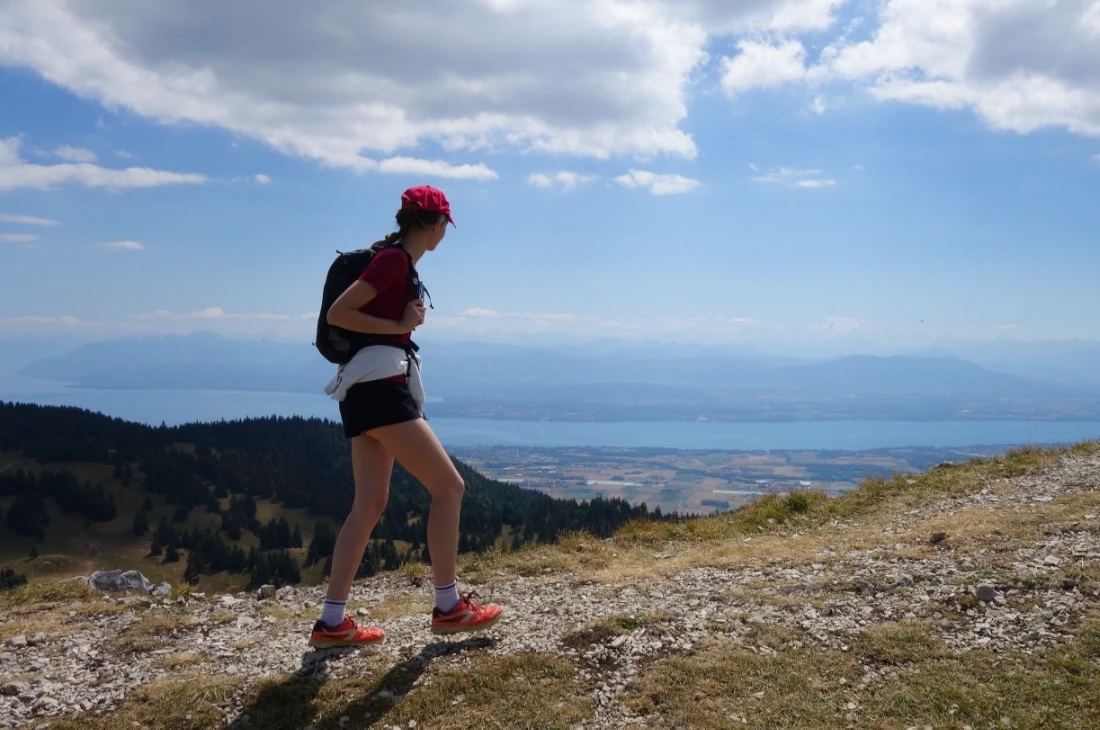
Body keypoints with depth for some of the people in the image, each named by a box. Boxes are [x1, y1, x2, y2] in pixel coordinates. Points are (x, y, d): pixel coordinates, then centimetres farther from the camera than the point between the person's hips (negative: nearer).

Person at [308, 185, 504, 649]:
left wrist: (410, 318, 8)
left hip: (366, 388, 10)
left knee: (370, 504, 7)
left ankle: (332, 622, 8)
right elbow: (336, 313, -14)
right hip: (380, 385, -10)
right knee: (448, 485, -5)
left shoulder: (396, 259, 19)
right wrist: (398, 327, -11)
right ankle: (448, 607, 1)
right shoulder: (396, 259, -9)